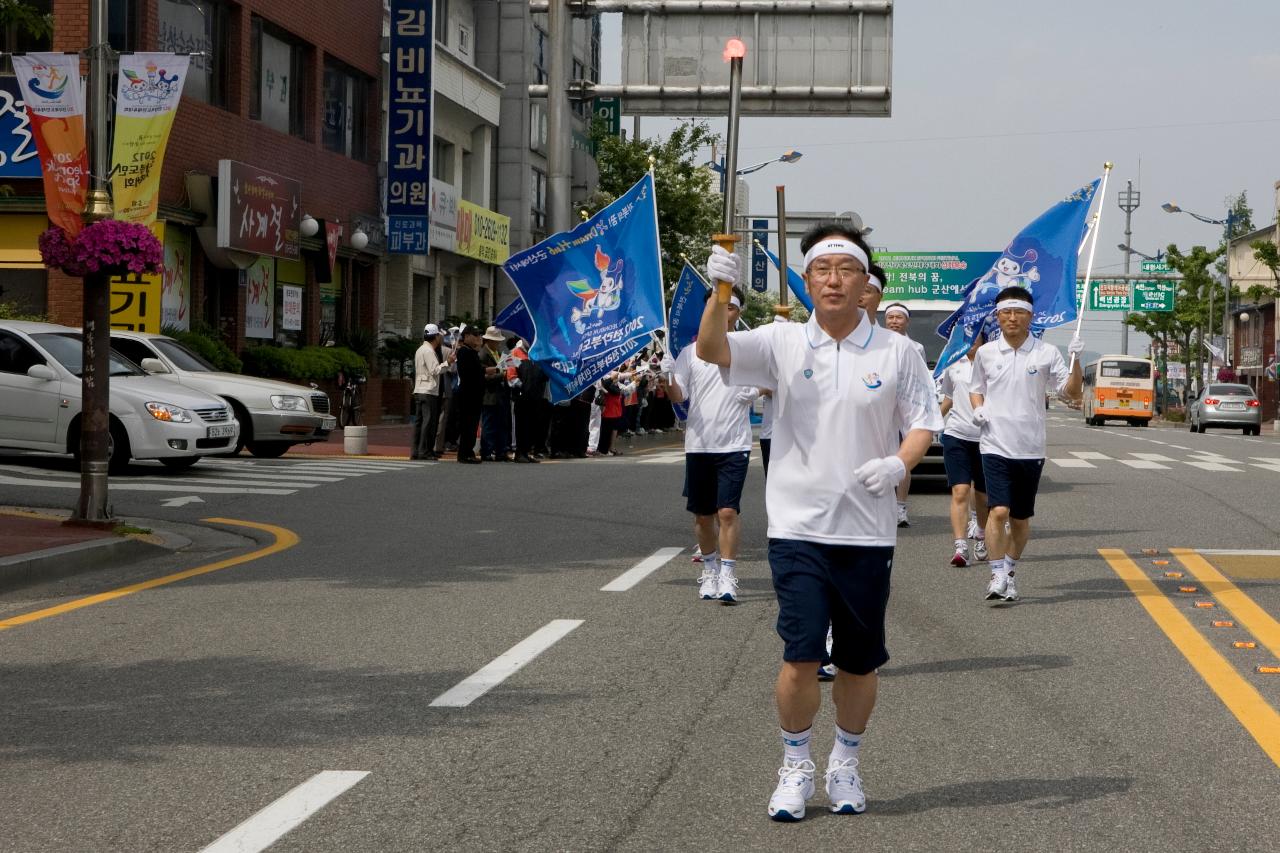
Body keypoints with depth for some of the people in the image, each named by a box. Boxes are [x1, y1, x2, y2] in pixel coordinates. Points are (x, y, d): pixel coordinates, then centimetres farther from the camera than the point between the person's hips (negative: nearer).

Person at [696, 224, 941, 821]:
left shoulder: (896, 352, 3)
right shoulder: (783, 344, 0)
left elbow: (923, 421, 6)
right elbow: (712, 352, -12)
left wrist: (898, 463, -14)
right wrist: (720, 294, -29)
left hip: (867, 532, 1)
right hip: (797, 529, -1)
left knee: (859, 662, 9)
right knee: (801, 654, -7)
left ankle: (845, 765, 29)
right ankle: (795, 768, 12)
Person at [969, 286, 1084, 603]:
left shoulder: (1046, 353, 0)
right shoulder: (985, 353, 5)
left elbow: (1072, 392, -2)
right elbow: (976, 389, 19)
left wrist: (1075, 360, -17)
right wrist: (978, 408, -1)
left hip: (1030, 448, 1)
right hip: (995, 445, -1)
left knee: (1021, 518, 10)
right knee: (998, 511, -16)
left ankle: (1010, 572, 28)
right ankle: (997, 576, -9)